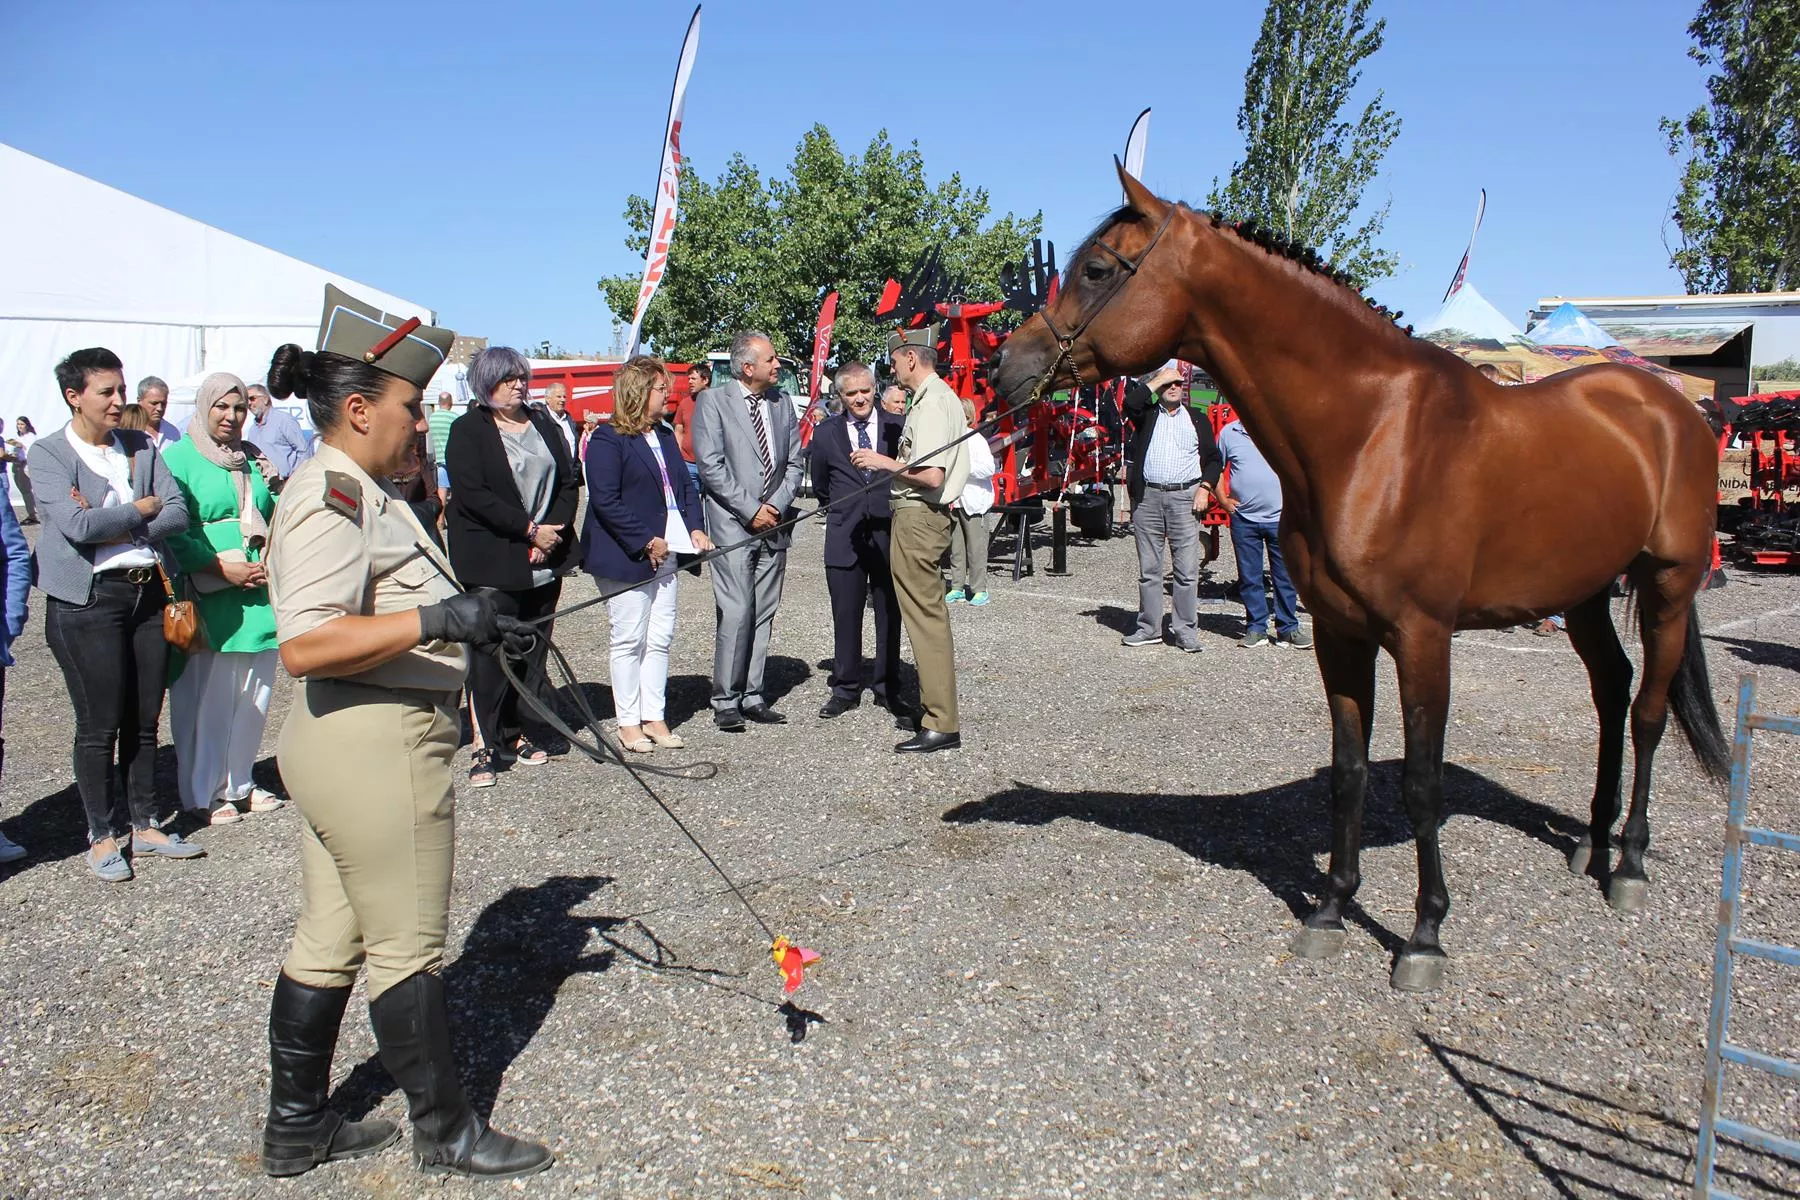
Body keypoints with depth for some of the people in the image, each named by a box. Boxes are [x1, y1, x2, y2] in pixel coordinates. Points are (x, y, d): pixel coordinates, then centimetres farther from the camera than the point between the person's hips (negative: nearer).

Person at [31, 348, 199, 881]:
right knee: (99, 726, 2)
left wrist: (116, 526, -11)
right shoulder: (48, 454, -3)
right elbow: (78, 525, -16)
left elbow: (178, 513, 1)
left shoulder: (141, 447, 11)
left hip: (149, 593, 5)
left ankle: (145, 826, 23)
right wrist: (143, 508, -4)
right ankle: (103, 837, 16)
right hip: (88, 601, -5)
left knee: (144, 721, 11)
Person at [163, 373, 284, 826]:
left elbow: (275, 520, 21)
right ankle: (205, 793, 13)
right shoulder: (178, 458, -3)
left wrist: (276, 486, -1)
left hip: (259, 597, 6)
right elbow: (171, 532, -11)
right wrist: (223, 568, -17)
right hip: (208, 602, -6)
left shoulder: (253, 458, 16)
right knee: (207, 698, 1)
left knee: (254, 696, 10)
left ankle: (238, 783, 24)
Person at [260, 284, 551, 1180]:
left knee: (329, 940, 18)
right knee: (407, 948, 4)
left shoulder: (356, 489, 14)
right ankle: (445, 1133, 21)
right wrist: (435, 619, -30)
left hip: (342, 744, 11)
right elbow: (303, 645, -30)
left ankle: (296, 1129, 33)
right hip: (376, 745, -11)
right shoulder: (331, 497, -19)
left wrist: (462, 615, 20)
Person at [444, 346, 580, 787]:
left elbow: (569, 481, 10)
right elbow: (473, 495, -12)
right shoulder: (468, 430, -2)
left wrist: (554, 531, -6)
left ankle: (514, 734, 17)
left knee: (533, 652, 7)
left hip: (544, 562, 5)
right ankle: (485, 745, 1)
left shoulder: (544, 423, 14)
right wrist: (530, 530, -15)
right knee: (490, 655, -6)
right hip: (492, 563, -5)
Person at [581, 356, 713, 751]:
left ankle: (654, 717, 17)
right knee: (629, 640, 1)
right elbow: (605, 502, -18)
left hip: (665, 553, 8)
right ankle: (628, 722, 11)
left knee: (660, 639, 9)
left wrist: (695, 528, 1)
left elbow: (685, 486, 17)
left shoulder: (665, 437, 16)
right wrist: (645, 542, -18)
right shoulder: (607, 440, -11)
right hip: (625, 558, -7)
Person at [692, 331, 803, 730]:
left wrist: (777, 506, -3)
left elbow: (794, 463, 13)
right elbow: (710, 465, -9)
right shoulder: (712, 401, -3)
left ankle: (751, 696, 15)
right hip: (732, 524, -5)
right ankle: (726, 701, 0)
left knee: (763, 615, 7)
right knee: (736, 614, -9)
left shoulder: (781, 403, 13)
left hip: (774, 524, 5)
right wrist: (750, 510, -12)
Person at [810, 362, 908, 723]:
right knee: (845, 616, 4)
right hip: (845, 535, 1)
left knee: (890, 615, 7)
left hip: (889, 531, -1)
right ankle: (846, 689, 16)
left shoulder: (898, 427, 0)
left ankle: (887, 689, 18)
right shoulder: (826, 433, 5)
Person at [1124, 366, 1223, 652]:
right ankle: (1149, 628, 13)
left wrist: (1204, 489, -1)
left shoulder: (1197, 419, 14)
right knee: (1148, 568, 5)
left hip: (1185, 497, 0)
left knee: (1187, 569, -3)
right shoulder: (1146, 415, 12)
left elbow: (1213, 458, 14)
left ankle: (1185, 631, 2)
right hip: (1147, 497, 0)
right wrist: (1158, 379, -2)